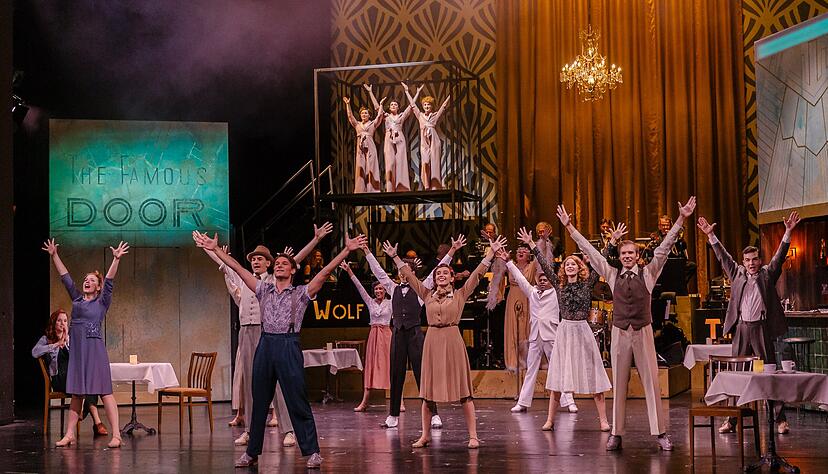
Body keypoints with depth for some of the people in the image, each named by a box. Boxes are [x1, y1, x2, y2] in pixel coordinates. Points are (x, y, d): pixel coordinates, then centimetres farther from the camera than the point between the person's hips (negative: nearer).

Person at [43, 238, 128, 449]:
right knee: (76, 393, 9)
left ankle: (116, 435, -12)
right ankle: (69, 434, 13)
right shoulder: (77, 298, 16)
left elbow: (109, 281, -10)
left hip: (94, 349, -6)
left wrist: (116, 259, -22)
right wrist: (54, 256, 17)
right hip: (77, 350, 6)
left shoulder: (102, 302, 3)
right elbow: (65, 276, 18)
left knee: (104, 391, -9)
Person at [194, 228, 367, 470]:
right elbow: (238, 268, 13)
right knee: (259, 402, 9)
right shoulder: (264, 289, 16)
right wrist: (215, 249, 9)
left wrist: (346, 250, -12)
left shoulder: (301, 292, 6)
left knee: (298, 402, -4)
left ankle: (312, 452, 1)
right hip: (265, 345, 4)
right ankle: (252, 452, 16)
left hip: (289, 346, -4)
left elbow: (325, 272, -3)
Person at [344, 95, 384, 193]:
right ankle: (361, 190, -4)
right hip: (360, 147, 3)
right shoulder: (357, 124, 17)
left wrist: (381, 104, 0)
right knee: (360, 168, -3)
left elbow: (379, 116, 1)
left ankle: (372, 190, -9)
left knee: (370, 167, -6)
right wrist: (348, 104, 12)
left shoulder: (373, 123, 11)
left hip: (370, 147, -3)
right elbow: (350, 116, 14)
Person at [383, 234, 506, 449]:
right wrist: (395, 257, 12)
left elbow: (477, 273, -1)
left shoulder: (460, 294, 4)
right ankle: (425, 435, 15)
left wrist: (491, 252, -6)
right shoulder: (427, 294, 10)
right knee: (428, 391, 6)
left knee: (463, 390, -2)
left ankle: (473, 436, 0)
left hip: (453, 341, -3)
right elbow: (409, 276, 13)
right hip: (432, 341, 3)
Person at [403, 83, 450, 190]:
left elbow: (444, 105, 5)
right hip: (424, 142, 1)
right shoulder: (420, 116, 14)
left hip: (434, 142, -1)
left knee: (434, 164, -4)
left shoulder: (436, 115, 9)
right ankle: (426, 187, -6)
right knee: (425, 164, -8)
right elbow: (412, 104, 17)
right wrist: (407, 91, 18)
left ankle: (435, 188, -6)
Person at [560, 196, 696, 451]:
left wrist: (680, 219, -10)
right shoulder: (612, 275, 7)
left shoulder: (648, 273, 4)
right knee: (619, 384, 4)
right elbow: (590, 251, 6)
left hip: (643, 333, -1)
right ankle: (616, 434, 7)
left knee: (651, 382, -1)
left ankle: (660, 433, 1)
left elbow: (664, 248, -2)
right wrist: (570, 227, 5)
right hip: (619, 333, 1)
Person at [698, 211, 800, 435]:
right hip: (741, 328, 2)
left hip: (762, 328, -2)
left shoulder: (767, 274, 6)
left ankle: (780, 419, 4)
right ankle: (732, 419, 7)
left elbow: (780, 255, -2)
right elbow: (723, 256, 14)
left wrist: (788, 232, -13)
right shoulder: (737, 274, 11)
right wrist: (711, 236, 10)